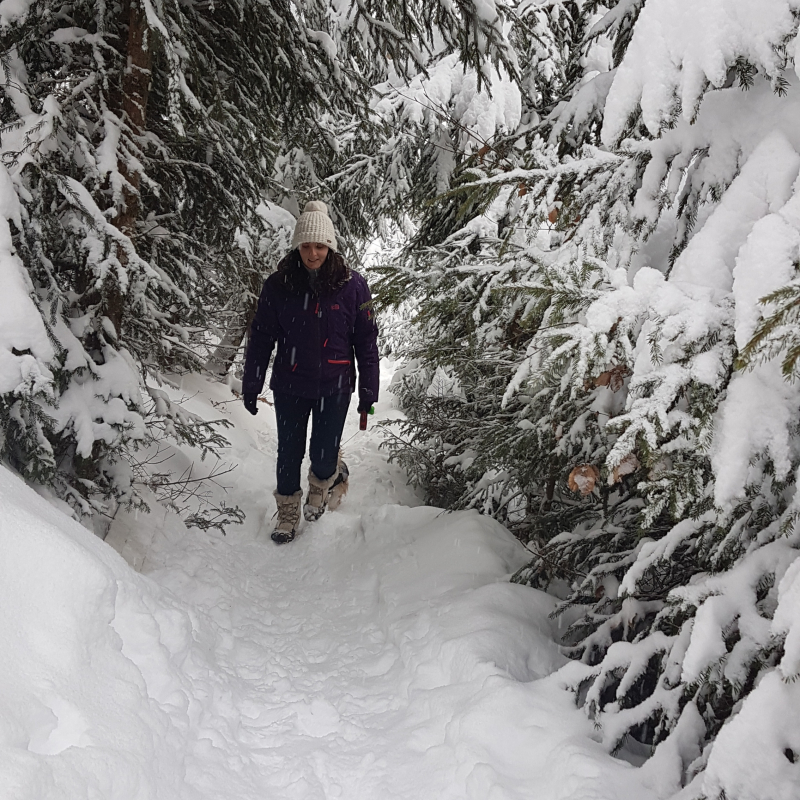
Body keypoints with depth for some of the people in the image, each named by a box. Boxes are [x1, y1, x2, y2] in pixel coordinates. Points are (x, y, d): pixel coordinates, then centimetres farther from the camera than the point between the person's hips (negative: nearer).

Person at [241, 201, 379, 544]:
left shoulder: (352, 285, -6)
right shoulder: (278, 285, -4)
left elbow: (367, 340, 0)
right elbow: (261, 338, 2)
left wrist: (368, 389, 0)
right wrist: (251, 385, 2)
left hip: (334, 387, -1)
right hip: (289, 385, 1)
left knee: (323, 456, -1)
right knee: (289, 452, 10)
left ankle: (324, 481, 35)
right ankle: (288, 513, 32)